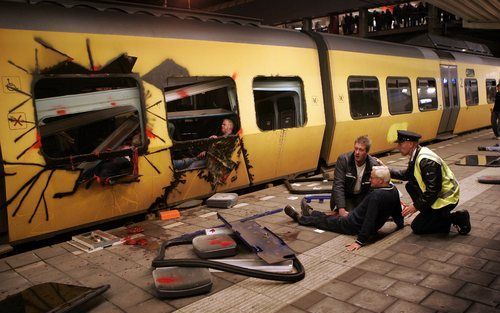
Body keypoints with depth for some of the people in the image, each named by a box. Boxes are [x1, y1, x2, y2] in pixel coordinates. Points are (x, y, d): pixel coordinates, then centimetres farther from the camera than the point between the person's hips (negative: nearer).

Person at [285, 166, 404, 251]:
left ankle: (299, 218, 34)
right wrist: (400, 224, 26)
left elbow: (369, 220, -36)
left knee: (324, 221, 13)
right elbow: (397, 211, 8)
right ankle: (311, 213, 51)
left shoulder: (376, 195, -34)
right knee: (330, 217, 28)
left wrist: (360, 241, -33)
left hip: (355, 226, -8)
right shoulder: (394, 190, -7)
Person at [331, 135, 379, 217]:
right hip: (345, 196, -3)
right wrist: (341, 209, -34)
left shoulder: (374, 164, -15)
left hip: (362, 196, 3)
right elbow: (338, 185, -25)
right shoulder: (343, 159, -20)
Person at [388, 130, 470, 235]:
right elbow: (407, 174, 15)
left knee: (417, 227, -3)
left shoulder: (427, 161, -28)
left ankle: (457, 218, -2)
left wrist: (416, 206, -18)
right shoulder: (416, 155, 1)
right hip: (437, 193, 9)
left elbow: (433, 190, -27)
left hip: (445, 198, -9)